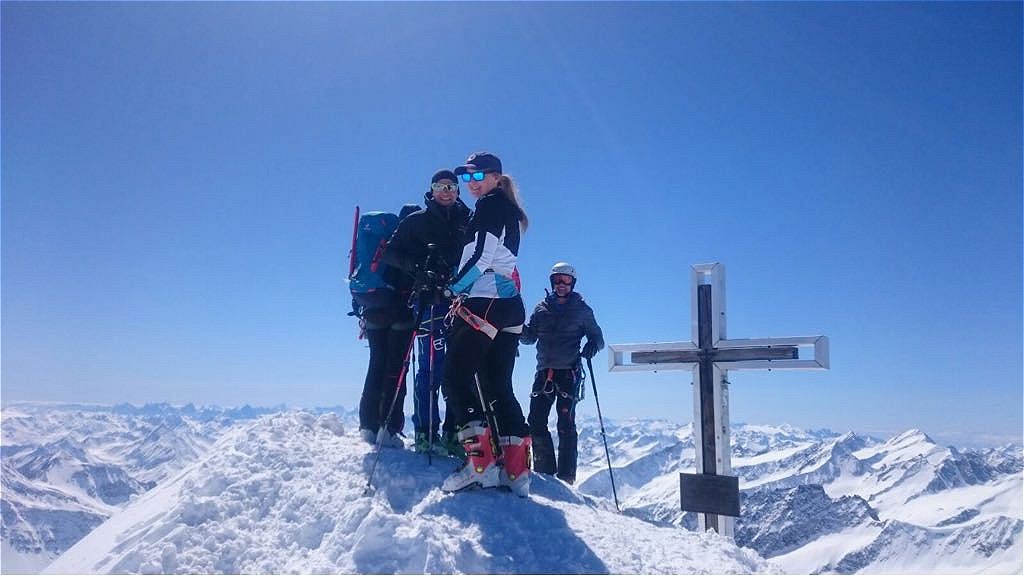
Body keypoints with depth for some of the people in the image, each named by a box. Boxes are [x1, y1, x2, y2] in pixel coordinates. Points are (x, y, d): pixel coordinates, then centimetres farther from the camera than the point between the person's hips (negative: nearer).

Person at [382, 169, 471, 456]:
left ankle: (454, 433, 6)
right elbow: (390, 252, 7)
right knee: (432, 365, -9)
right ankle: (425, 435, -3)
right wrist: (418, 267, -10)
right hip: (430, 300, -3)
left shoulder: (467, 221, 18)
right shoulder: (416, 220, 12)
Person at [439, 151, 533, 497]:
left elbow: (481, 257, -13)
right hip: (510, 304, 10)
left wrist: (453, 287, -4)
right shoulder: (508, 210, 26)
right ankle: (516, 469, 2)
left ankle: (481, 461, -15)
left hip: (484, 302, -9)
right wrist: (462, 291, 16)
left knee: (456, 374, -9)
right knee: (498, 386, 6)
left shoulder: (490, 206, -2)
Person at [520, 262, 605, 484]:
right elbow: (529, 337, 14)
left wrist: (593, 345, -16)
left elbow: (598, 337, 8)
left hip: (569, 372, -3)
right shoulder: (542, 308, 16)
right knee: (536, 421, -3)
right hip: (544, 371, 3)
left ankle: (566, 476, -2)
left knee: (565, 424, -8)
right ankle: (544, 470, 10)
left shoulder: (582, 310, 9)